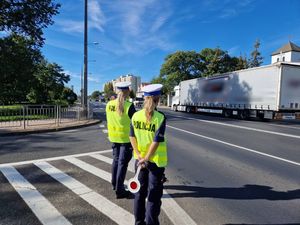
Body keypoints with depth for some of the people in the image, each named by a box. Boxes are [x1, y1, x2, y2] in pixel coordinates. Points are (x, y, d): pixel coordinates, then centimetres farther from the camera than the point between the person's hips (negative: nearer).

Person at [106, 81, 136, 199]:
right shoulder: (129, 106, -17)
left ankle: (114, 184, 34)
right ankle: (119, 190, 9)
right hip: (126, 138, -5)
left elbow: (109, 120, 9)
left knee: (116, 160, 20)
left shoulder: (109, 104, -1)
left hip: (114, 137, 6)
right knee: (122, 163, 3)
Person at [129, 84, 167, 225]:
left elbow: (132, 136, -4)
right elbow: (156, 141, -19)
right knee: (154, 195, 11)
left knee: (140, 191, 20)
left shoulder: (135, 116, -4)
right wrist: (147, 158, -15)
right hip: (156, 160, -4)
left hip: (139, 158, 5)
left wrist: (139, 155, -6)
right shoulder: (160, 118, -16)